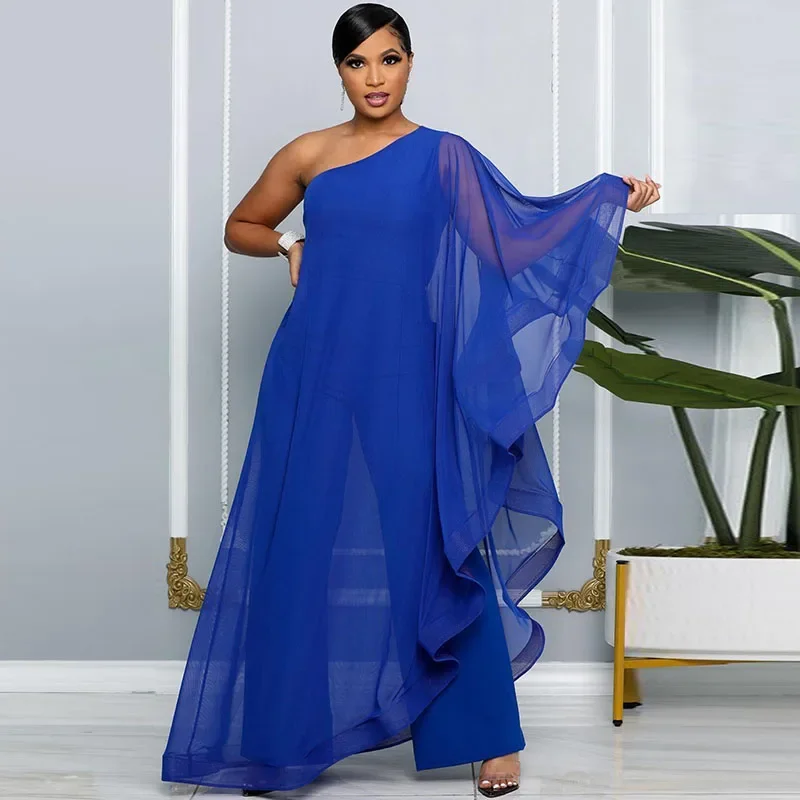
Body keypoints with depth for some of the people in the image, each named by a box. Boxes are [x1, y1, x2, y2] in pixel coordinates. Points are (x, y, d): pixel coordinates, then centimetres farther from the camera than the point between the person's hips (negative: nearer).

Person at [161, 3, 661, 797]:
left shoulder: (444, 157, 4)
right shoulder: (308, 155, 9)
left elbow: (525, 223, -1)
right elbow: (239, 228, 21)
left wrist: (614, 197, -10)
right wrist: (290, 245, 3)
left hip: (406, 383, -2)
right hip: (317, 379, 2)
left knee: (439, 548, -2)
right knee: (304, 549, 3)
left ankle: (493, 735, 9)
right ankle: (287, 735, 16)